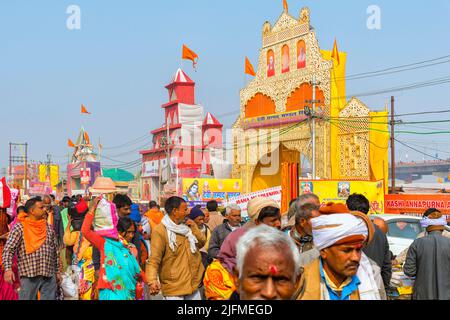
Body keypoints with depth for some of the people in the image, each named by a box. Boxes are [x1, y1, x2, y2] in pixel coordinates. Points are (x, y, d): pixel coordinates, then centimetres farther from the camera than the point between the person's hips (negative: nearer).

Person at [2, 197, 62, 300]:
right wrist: (8, 269, -22)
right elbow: (8, 250, -9)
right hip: (29, 275, -4)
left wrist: (58, 271, 15)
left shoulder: (49, 227, 11)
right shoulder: (19, 227, -3)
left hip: (49, 275, 4)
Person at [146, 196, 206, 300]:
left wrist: (194, 227, -4)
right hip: (174, 288, -7)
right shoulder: (160, 231, -15)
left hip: (193, 284, 7)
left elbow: (201, 243, 10)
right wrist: (152, 280, -33)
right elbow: (154, 259, -19)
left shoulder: (187, 226, 8)